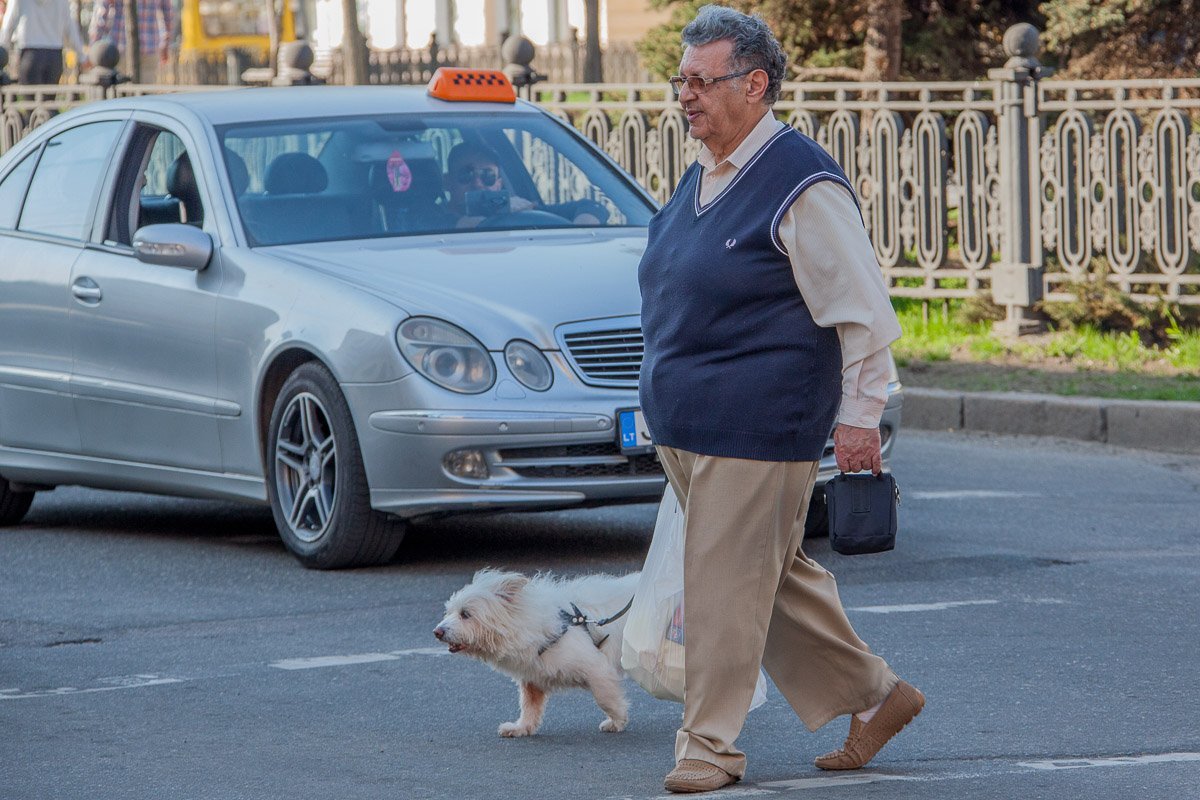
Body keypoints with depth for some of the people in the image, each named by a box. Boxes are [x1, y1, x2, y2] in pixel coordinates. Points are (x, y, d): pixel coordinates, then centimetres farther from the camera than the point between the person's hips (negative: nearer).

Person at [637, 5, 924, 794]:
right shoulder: (701, 181, 13)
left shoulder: (801, 184, -14)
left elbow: (864, 311, -13)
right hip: (686, 426, 9)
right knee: (781, 577, 15)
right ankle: (873, 695, 27)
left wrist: (858, 416, -14)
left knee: (728, 583, -5)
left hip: (756, 431, -9)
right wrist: (671, 407, 24)